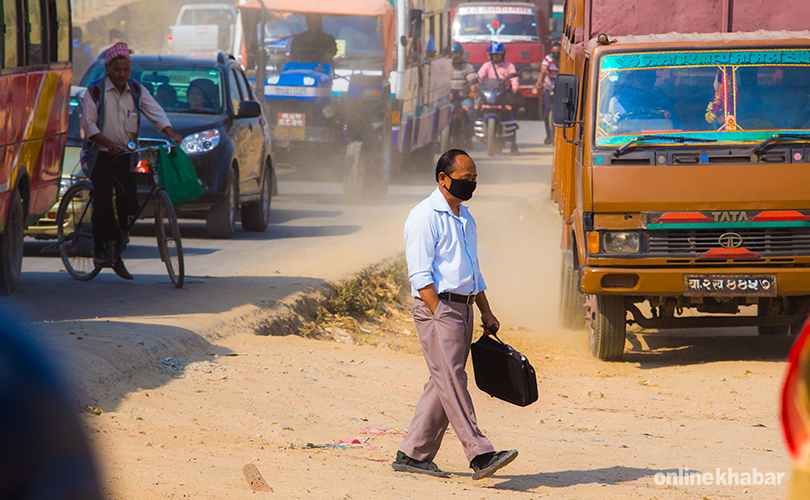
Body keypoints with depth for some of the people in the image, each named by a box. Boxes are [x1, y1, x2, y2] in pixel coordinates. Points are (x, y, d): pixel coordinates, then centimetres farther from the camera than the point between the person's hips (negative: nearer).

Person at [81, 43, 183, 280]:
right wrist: (108, 143, -25)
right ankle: (101, 250, -14)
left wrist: (170, 133, -21)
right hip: (101, 155, -4)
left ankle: (116, 255, 12)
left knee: (128, 202, 0)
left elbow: (156, 113, -1)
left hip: (127, 155, 4)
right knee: (103, 200, -19)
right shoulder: (95, 91, -5)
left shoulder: (137, 91, 7)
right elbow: (88, 124, -9)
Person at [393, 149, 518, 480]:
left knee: (444, 384, 7)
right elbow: (420, 275, -14)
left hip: (463, 308, 9)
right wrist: (438, 314, -20)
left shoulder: (465, 218, 19)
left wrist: (486, 312, 22)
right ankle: (480, 454, -22)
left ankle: (412, 455, 12)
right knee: (451, 380, -13)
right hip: (437, 306, -9)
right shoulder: (424, 217, -9)